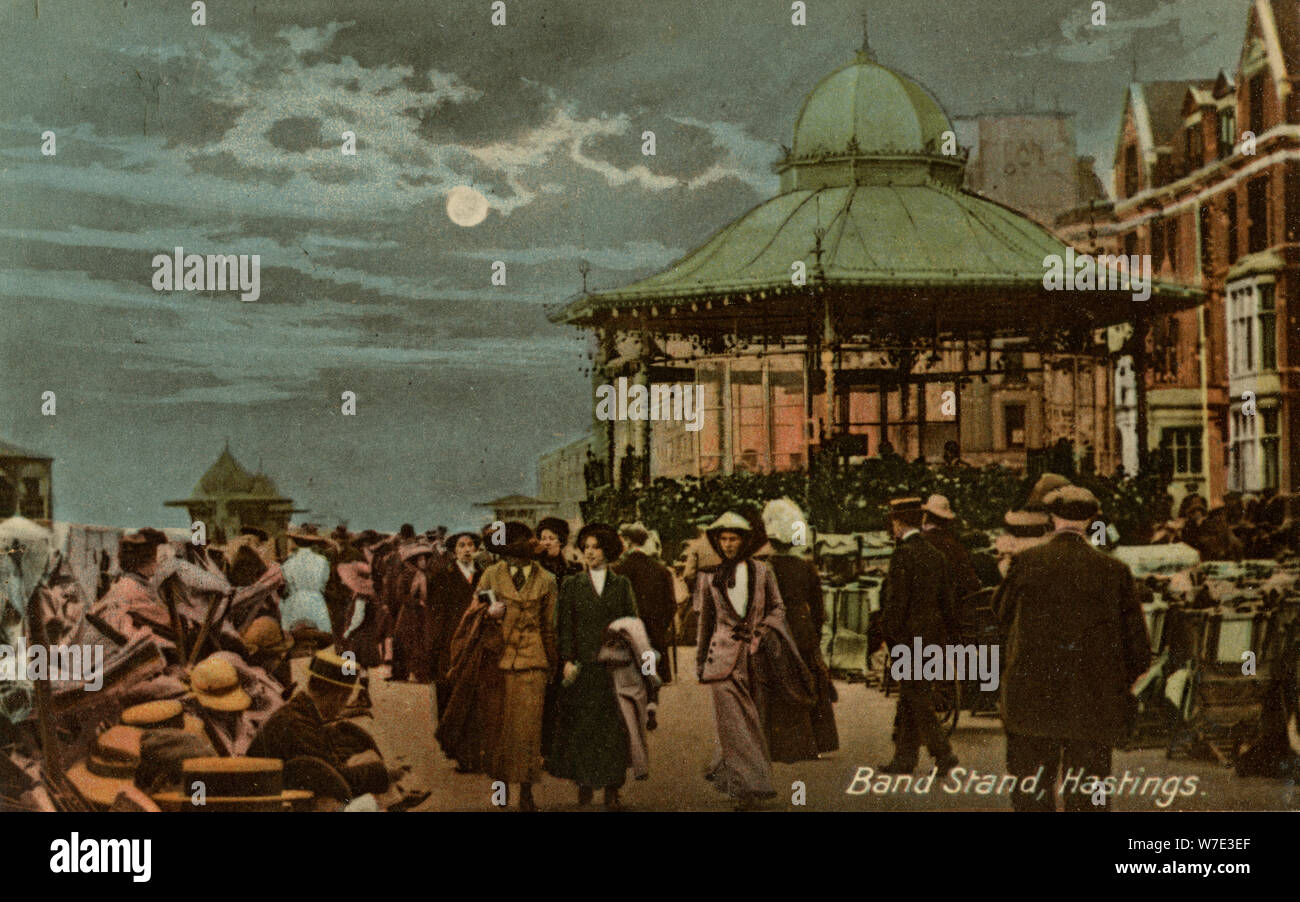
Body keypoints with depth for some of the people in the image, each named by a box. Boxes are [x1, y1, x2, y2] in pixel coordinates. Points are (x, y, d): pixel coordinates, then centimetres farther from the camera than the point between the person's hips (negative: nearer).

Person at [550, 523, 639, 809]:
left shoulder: (622, 585, 9)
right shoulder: (572, 585, 7)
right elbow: (565, 626, 2)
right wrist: (568, 659, -9)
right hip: (582, 665, 0)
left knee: (613, 726, -1)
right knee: (581, 726, 0)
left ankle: (611, 788, 3)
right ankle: (583, 784, 9)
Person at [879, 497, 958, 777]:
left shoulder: (903, 555, -15)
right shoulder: (937, 555, 11)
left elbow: (896, 602, -17)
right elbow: (946, 602, 15)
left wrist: (891, 638, -10)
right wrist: (941, 635, 21)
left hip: (910, 638, -8)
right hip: (934, 638, 8)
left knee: (918, 702, -5)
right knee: (908, 700, 15)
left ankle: (944, 756, -9)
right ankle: (904, 757, 20)